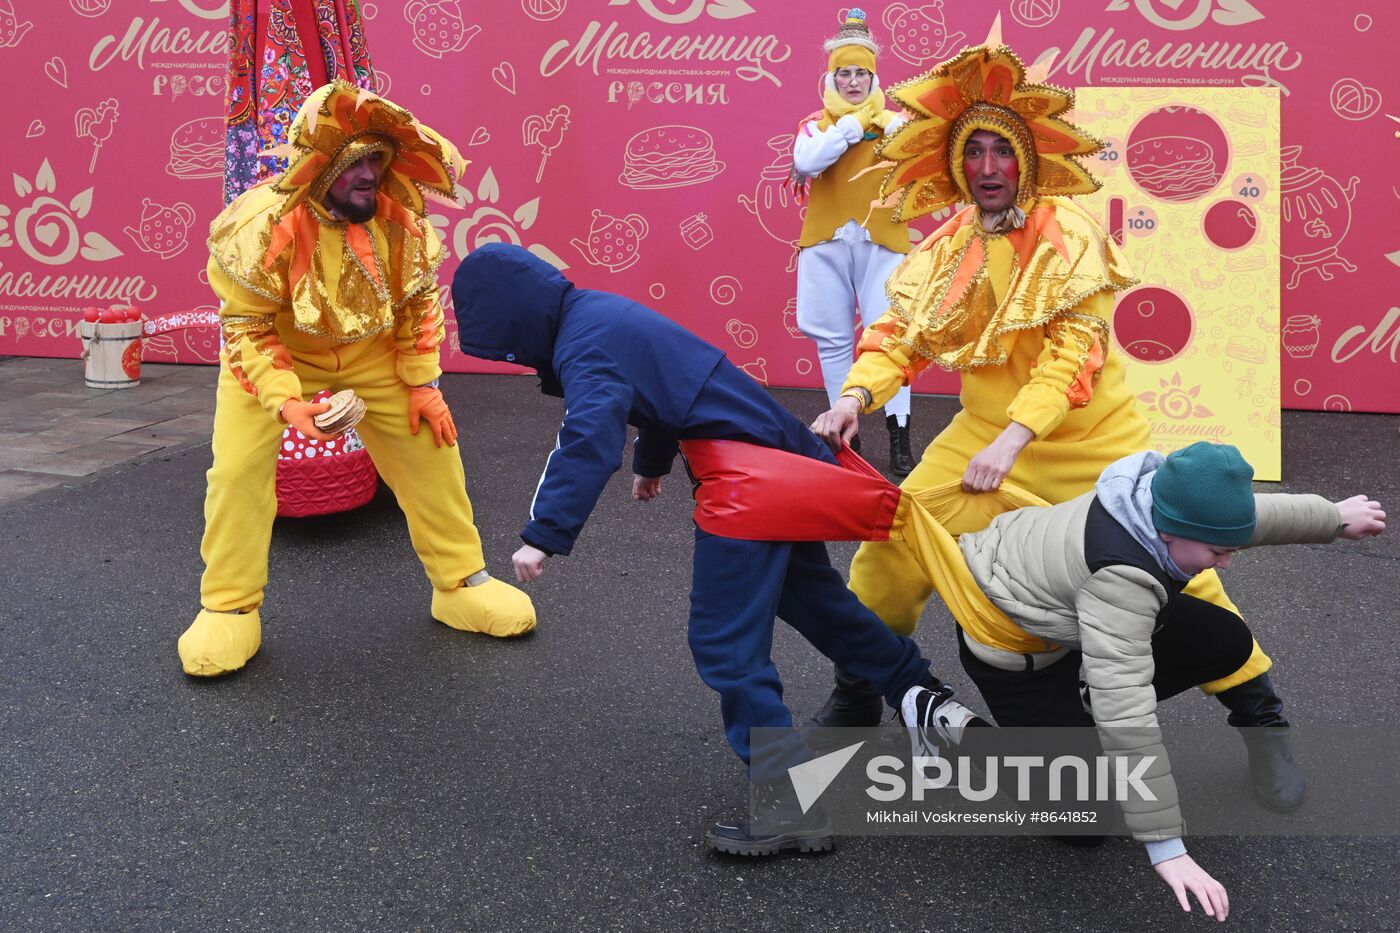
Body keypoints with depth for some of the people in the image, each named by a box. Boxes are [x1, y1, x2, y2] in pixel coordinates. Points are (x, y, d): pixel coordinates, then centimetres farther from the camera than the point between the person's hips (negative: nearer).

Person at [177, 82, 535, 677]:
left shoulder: (399, 219, -20)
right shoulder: (265, 225, -31)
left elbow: (420, 302, -4)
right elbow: (247, 326, -22)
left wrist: (422, 383, -7)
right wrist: (285, 400, -34)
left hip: (372, 354, 3)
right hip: (276, 354, -3)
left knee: (431, 451, 1)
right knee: (238, 469, -14)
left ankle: (462, 583, 18)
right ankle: (229, 609, 4)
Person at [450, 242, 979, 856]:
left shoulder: (585, 345, -15)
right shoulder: (598, 315, 15)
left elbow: (589, 442, -31)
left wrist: (544, 536, -33)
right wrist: (651, 462, 47)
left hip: (745, 479, -10)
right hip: (776, 452, 10)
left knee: (724, 641, -6)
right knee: (811, 597, 25)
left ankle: (789, 804, -5)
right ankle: (925, 696, 34)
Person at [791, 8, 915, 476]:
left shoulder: (891, 122, 10)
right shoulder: (815, 125, 10)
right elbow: (805, 162, -12)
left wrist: (881, 120, -16)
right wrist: (851, 124, -11)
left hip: (880, 241, -1)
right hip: (825, 242, 1)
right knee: (833, 339, 5)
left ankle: (899, 439, -4)